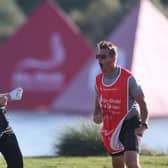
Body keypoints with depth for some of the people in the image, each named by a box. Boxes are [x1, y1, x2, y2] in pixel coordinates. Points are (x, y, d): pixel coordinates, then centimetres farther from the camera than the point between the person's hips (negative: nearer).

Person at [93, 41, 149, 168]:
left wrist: (143, 125, -22)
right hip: (110, 127, 6)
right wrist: (97, 116, -6)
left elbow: (142, 103, -10)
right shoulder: (99, 80, 5)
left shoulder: (128, 78, -13)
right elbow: (98, 105, 17)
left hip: (129, 124, -6)